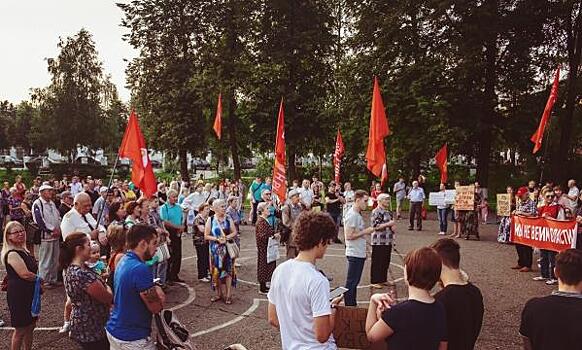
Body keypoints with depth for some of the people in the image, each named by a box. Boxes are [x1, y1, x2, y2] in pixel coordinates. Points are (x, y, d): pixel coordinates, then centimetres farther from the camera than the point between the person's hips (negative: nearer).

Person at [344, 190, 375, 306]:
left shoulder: (358, 214, 13)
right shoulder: (352, 215, -18)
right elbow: (349, 236, -22)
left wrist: (367, 230, 8)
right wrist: (365, 232, -17)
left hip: (360, 253, 10)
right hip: (354, 254, -10)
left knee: (355, 282, 16)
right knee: (351, 282, -1)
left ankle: (353, 305, 25)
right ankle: (349, 307, 7)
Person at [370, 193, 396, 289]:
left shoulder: (388, 212, 14)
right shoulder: (376, 212, -13)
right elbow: (375, 226, -20)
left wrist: (393, 226, 5)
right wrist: (388, 224, -20)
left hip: (388, 241, 9)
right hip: (379, 241, -8)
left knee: (386, 261, 14)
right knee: (377, 262, -1)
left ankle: (383, 279, 25)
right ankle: (375, 281, 7)